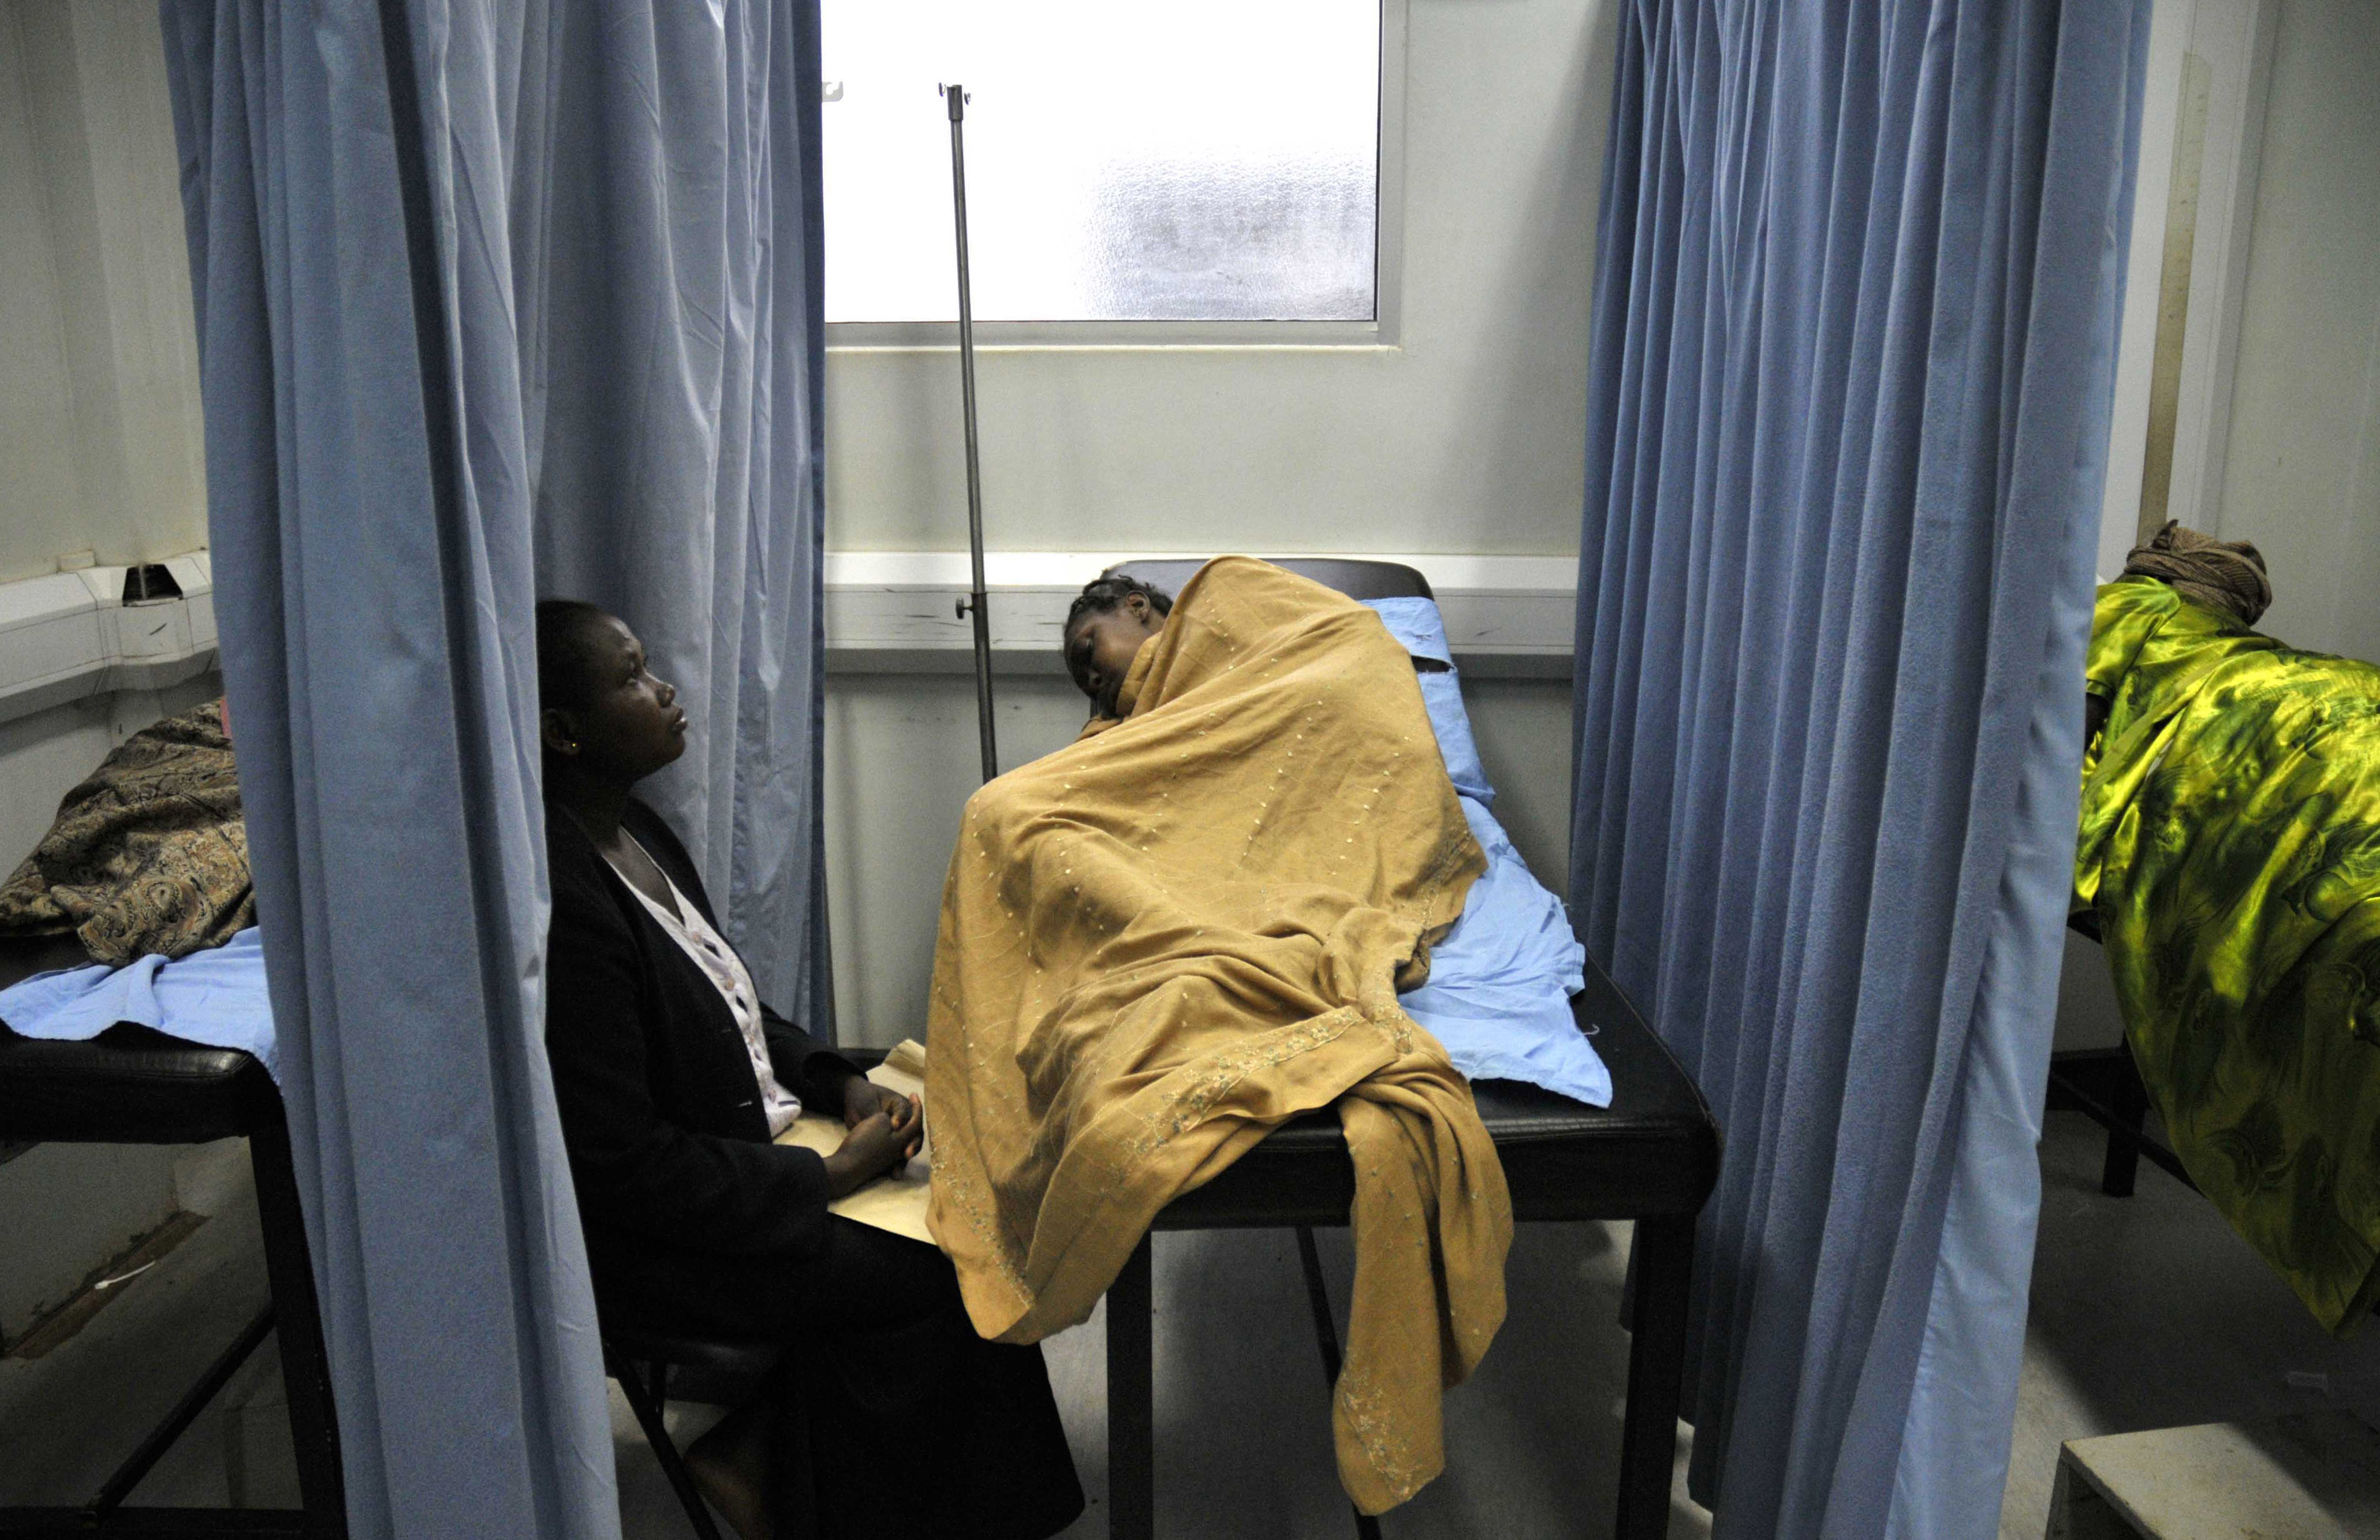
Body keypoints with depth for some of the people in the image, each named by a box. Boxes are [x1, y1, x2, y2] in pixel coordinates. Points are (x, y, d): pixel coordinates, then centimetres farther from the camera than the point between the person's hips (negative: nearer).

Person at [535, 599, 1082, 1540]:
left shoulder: (629, 831, 4)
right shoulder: (562, 901, -27)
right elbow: (623, 1166, -25)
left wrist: (839, 1084, 0)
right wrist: (824, 1177, -17)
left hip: (730, 1149, 9)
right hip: (629, 1240, -9)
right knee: (920, 1279, -14)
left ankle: (759, 1452, 8)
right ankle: (770, 1465, 9)